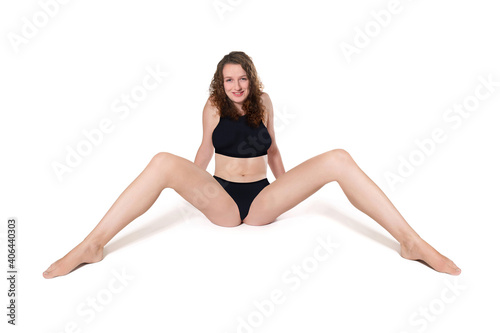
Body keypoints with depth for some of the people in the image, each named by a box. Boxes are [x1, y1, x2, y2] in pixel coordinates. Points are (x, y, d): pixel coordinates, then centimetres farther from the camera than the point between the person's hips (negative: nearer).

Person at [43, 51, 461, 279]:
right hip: (220, 201, -1)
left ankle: (411, 241, -19)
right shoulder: (214, 107, 4)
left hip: (263, 202, 1)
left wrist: (288, 190, 19)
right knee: (163, 162, -28)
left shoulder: (263, 103, 8)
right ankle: (91, 246, -25)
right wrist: (188, 185, 20)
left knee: (338, 159, -17)